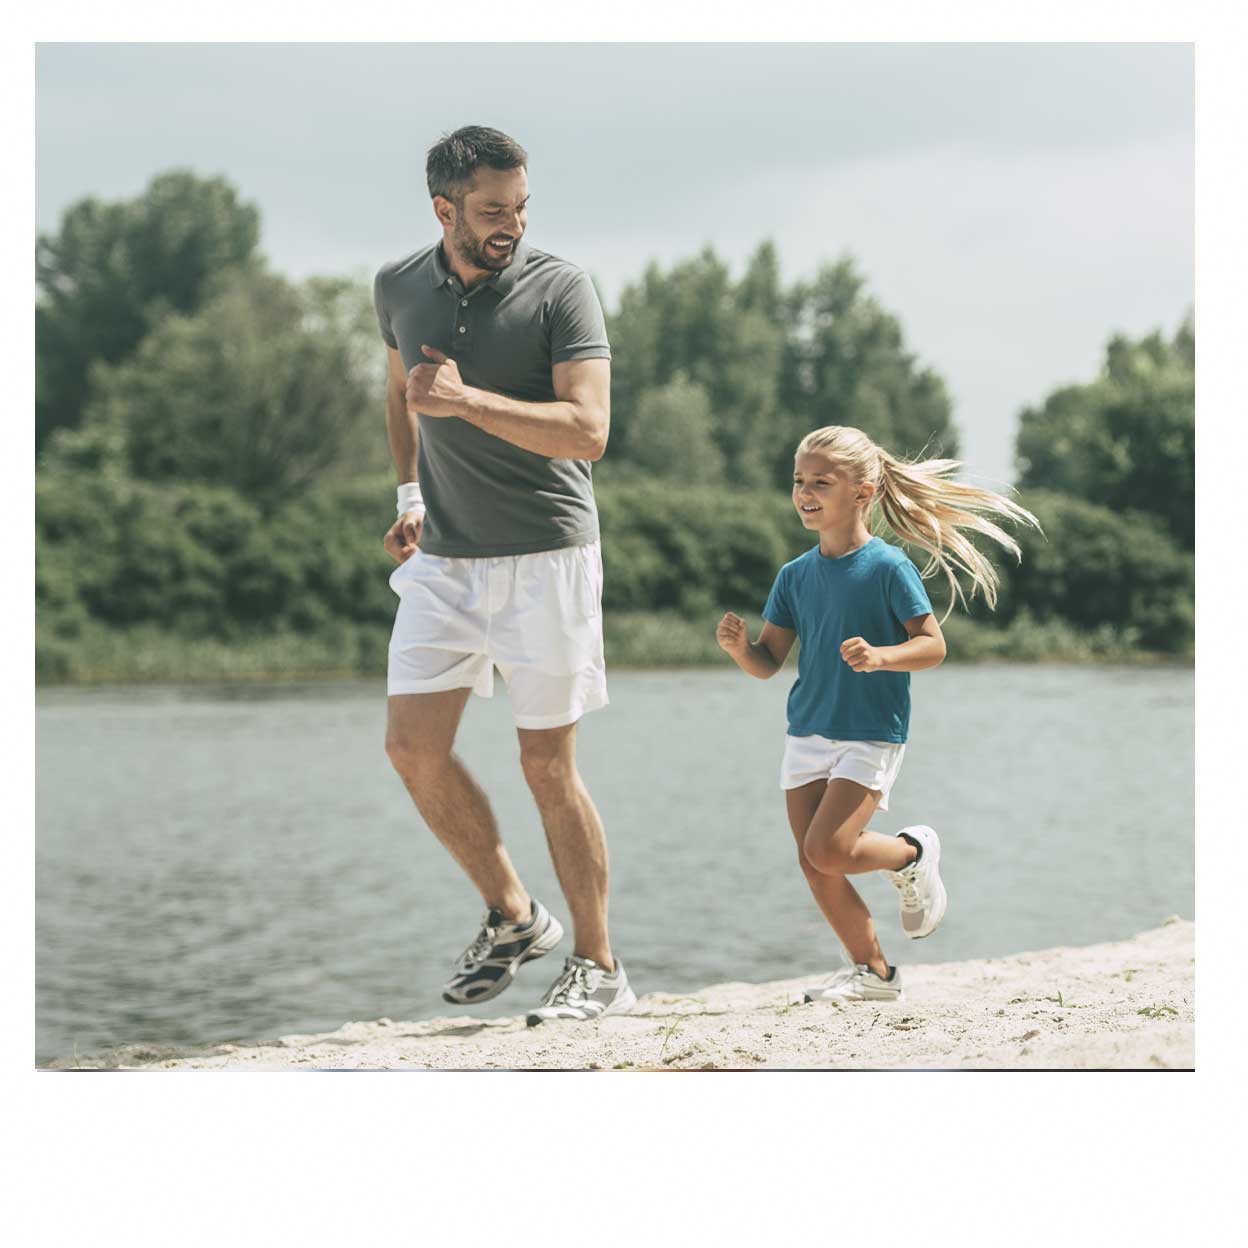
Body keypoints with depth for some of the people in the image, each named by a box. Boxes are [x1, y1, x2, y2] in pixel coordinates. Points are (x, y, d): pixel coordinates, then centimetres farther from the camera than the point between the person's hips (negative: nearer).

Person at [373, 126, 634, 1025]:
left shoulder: (559, 289, -11)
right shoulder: (400, 288, 5)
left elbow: (588, 430, -21)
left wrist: (466, 400, -27)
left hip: (545, 554, -5)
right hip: (444, 555, 5)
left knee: (548, 764, -2)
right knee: (414, 745, -3)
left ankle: (600, 967, 10)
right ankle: (513, 916, 17)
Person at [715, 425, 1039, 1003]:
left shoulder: (888, 567, -10)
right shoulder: (795, 575, 7)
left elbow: (933, 645, -11)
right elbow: (768, 663, 8)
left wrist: (881, 657, -28)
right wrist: (739, 646, -13)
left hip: (871, 737, -6)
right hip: (806, 733, 6)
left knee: (827, 850, -19)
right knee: (813, 864, 3)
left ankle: (912, 853, 11)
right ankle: (873, 972, 18)